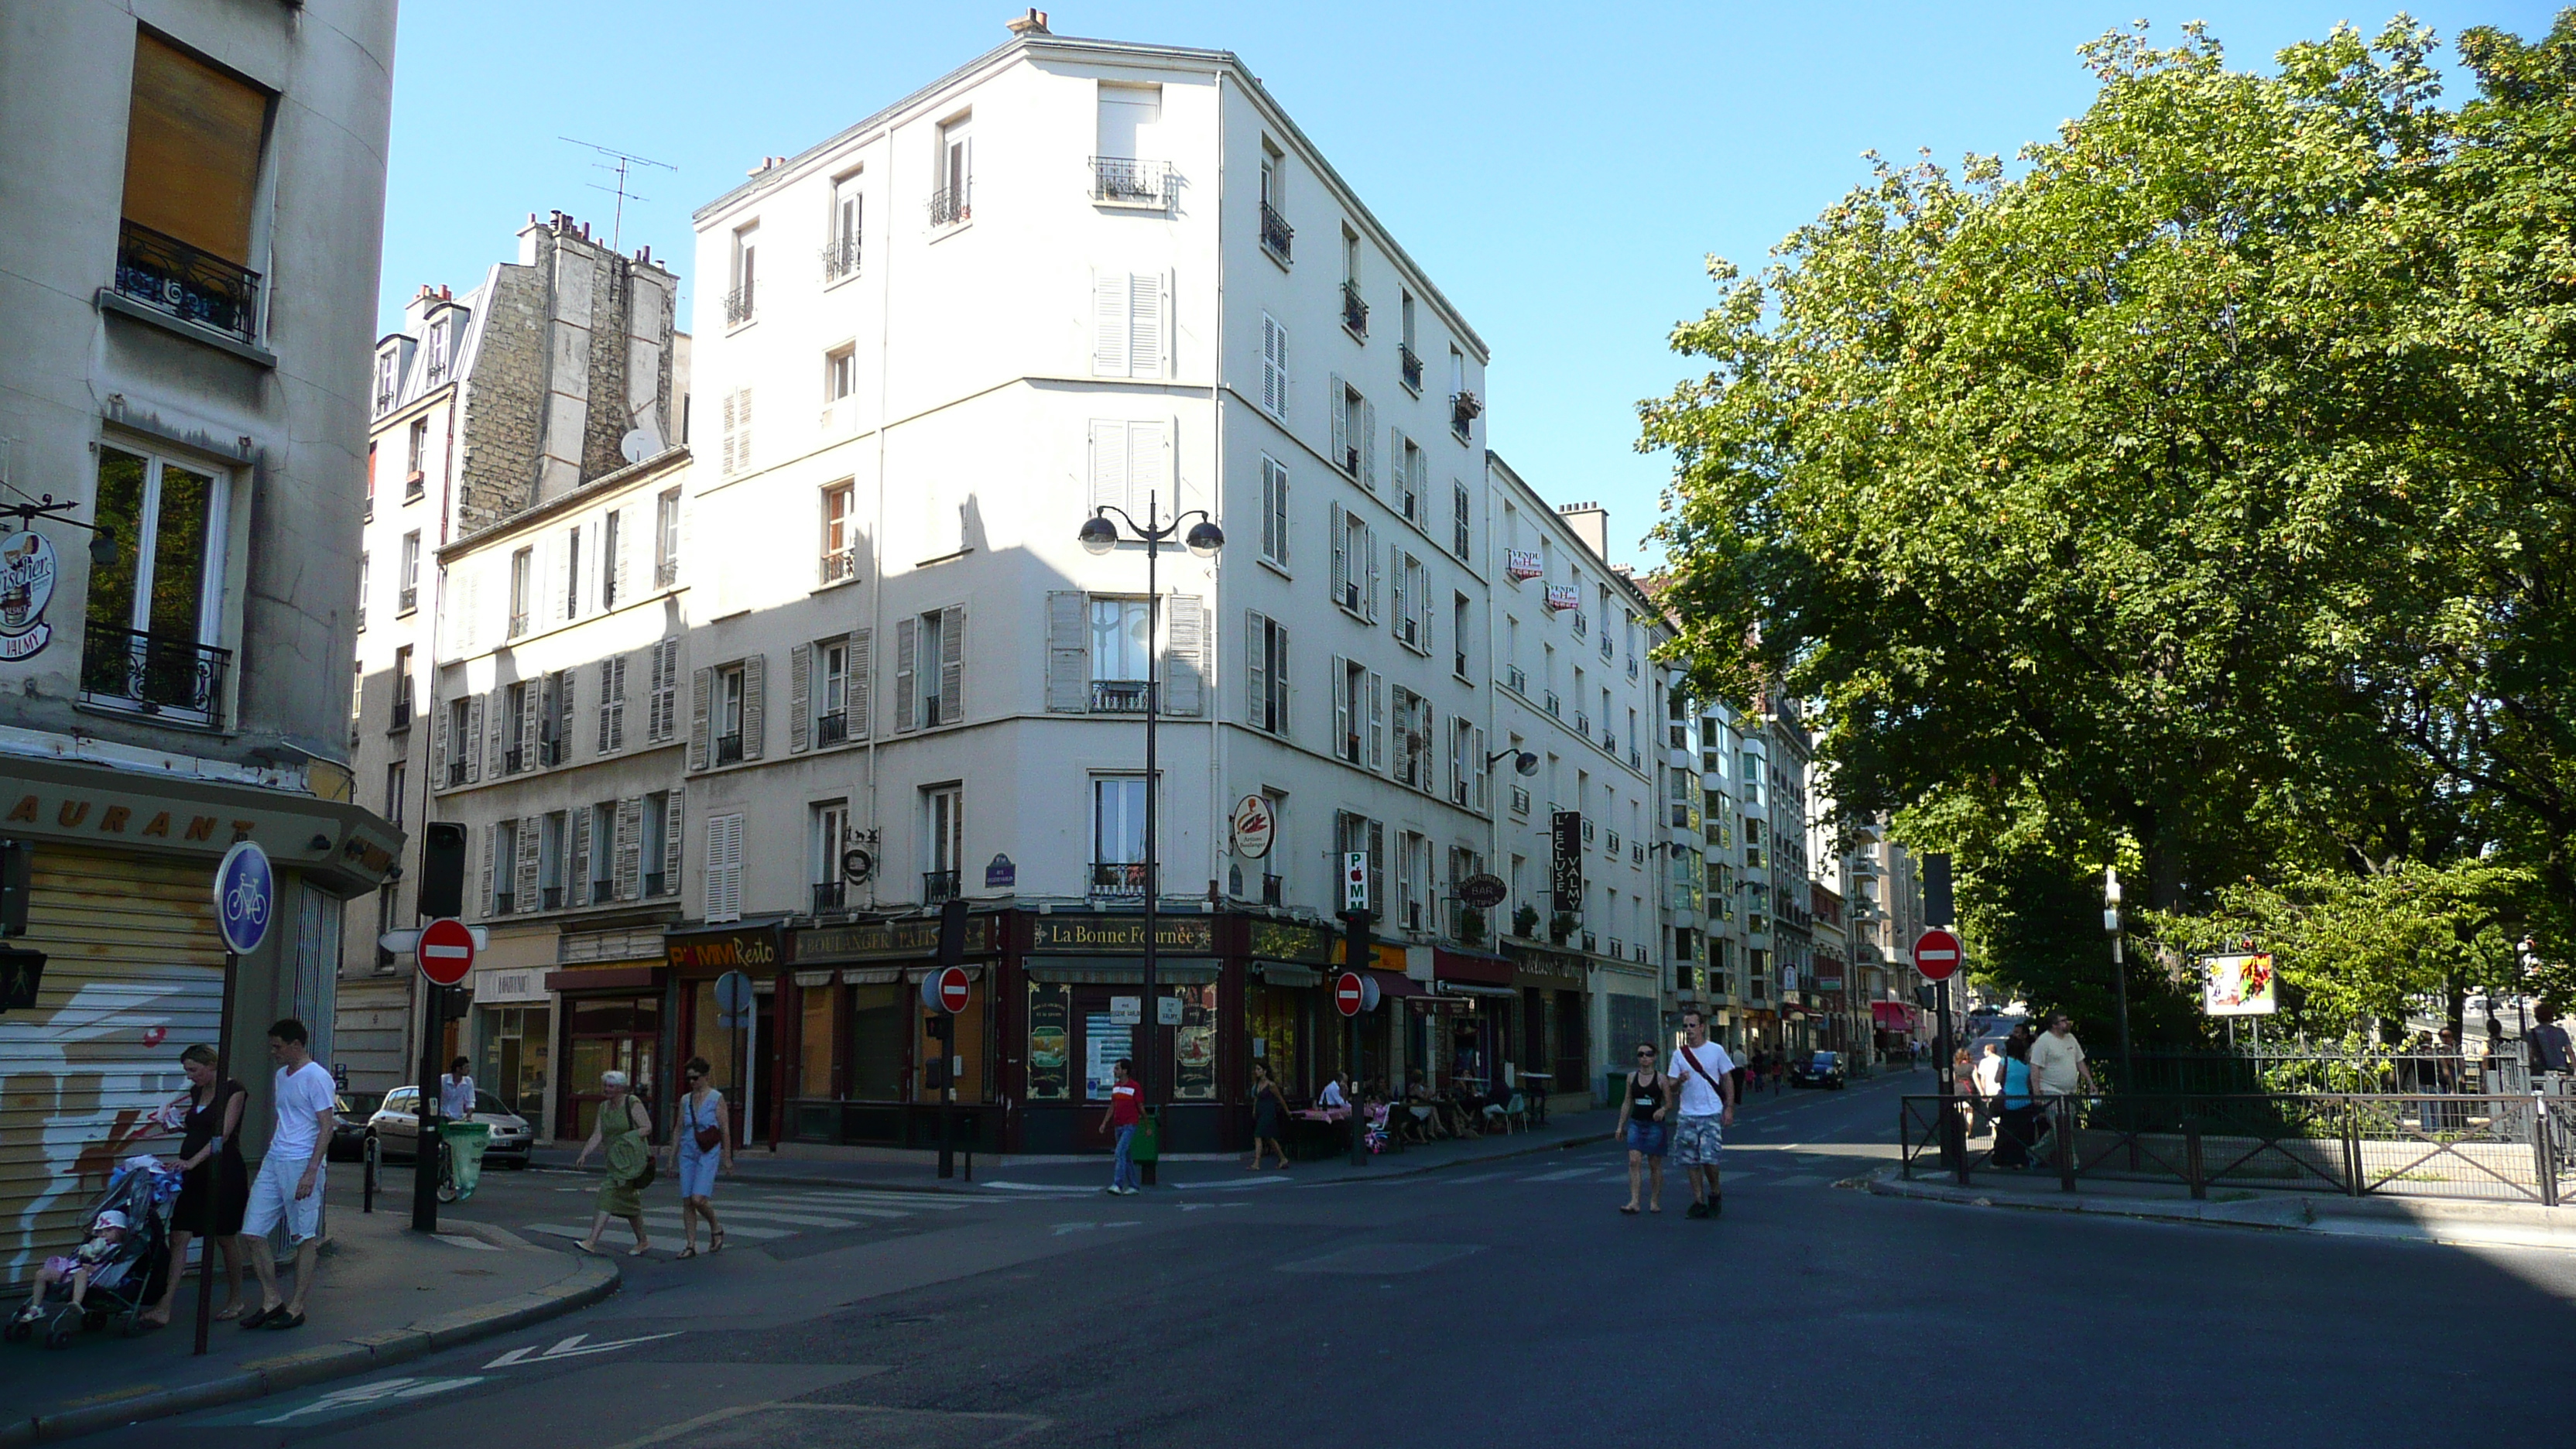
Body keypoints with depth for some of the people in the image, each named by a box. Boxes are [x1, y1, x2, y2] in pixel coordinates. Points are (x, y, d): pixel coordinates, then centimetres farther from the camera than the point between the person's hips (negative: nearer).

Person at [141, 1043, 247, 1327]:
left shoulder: (233, 1090, -10)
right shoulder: (195, 1092, 13)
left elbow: (222, 1134, -18)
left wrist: (194, 1160, -26)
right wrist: (177, 1123, 5)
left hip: (223, 1173, -7)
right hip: (193, 1174, 7)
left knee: (226, 1239, 4)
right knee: (178, 1238, -2)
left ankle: (235, 1301, 19)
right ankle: (163, 1309, -4)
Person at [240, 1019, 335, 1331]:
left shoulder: (316, 1077, -10)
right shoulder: (281, 1076, 16)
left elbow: (326, 1127, -14)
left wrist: (311, 1172, -20)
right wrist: (266, 1159, 22)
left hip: (301, 1164, -9)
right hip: (274, 1162, 9)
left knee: (306, 1238, 0)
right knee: (252, 1232, 5)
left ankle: (296, 1308, 7)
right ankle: (271, 1301, 14)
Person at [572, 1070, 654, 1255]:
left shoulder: (632, 1103, -8)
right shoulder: (604, 1108, 12)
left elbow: (647, 1128, -10)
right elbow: (597, 1136, 6)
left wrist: (627, 1138, -21)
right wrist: (583, 1155, -6)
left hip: (633, 1158, -8)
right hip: (616, 1161, 8)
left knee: (610, 1193, -18)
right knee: (628, 1201, 14)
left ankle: (592, 1241, -21)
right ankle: (643, 1242, 26)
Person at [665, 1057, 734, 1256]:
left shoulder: (716, 1098, -4)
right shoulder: (685, 1100, 9)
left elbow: (725, 1130, -3)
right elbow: (678, 1130, 14)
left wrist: (727, 1158, -4)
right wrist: (672, 1158, 13)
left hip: (708, 1155, -5)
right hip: (687, 1154, 5)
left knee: (698, 1199, -15)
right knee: (687, 1201, 1)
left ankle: (716, 1228, 11)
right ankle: (691, 1245, 7)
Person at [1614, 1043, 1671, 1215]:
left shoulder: (1661, 1078, -3)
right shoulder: (1632, 1077, 6)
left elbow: (1669, 1103, -2)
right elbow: (1627, 1102, 12)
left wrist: (1663, 1110, -24)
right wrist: (1621, 1125, 10)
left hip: (1655, 1125, -2)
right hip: (1636, 1123, 2)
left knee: (1655, 1164, 5)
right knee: (1634, 1162, -10)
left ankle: (1655, 1201, 18)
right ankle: (1634, 1202, -14)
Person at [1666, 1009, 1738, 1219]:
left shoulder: (1716, 1050, 1)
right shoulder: (1679, 1054, 7)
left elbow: (1727, 1081, 5)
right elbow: (1671, 1085, 7)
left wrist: (1729, 1108, -2)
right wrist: (1679, 1080, -16)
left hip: (1712, 1115, -3)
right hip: (1687, 1115, 3)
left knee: (1709, 1159, -12)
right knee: (1690, 1161, 3)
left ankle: (1715, 1194, 12)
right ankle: (1699, 1202, 13)